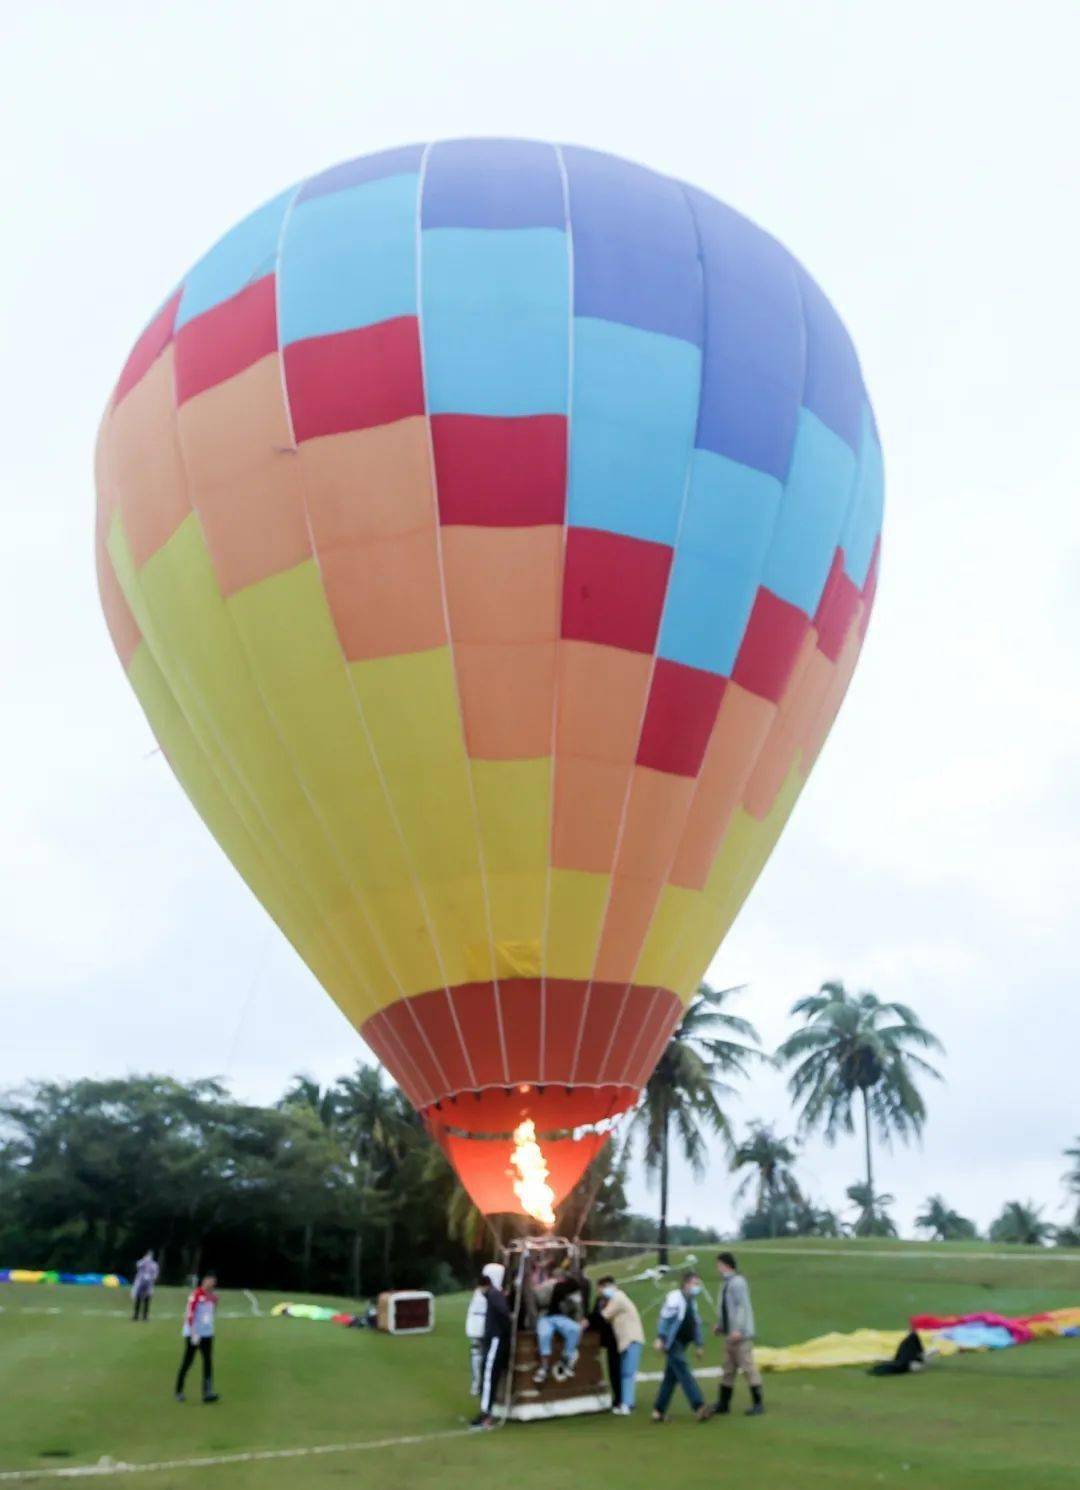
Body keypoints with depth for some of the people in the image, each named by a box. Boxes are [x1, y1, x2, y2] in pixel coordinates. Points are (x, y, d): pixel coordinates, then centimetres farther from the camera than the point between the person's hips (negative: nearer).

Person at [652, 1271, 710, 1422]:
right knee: (684, 1373, -14)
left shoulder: (692, 1301, 17)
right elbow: (664, 1318, -16)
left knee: (671, 1377, 9)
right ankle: (699, 1407, -21)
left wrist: (698, 1345, 19)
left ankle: (659, 1411, 15)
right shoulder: (675, 1297, -10)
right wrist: (660, 1338, -21)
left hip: (682, 1343, 9)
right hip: (673, 1342, -9)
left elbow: (696, 1323, 22)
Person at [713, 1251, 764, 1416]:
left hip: (741, 1334, -10)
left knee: (748, 1368, -4)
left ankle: (758, 1404, 3)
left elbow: (743, 1307, -22)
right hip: (730, 1334, 10)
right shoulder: (727, 1283, 15)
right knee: (728, 1370, 13)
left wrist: (738, 1329, -26)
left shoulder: (737, 1282, -15)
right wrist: (720, 1325, 24)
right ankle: (723, 1404, 19)